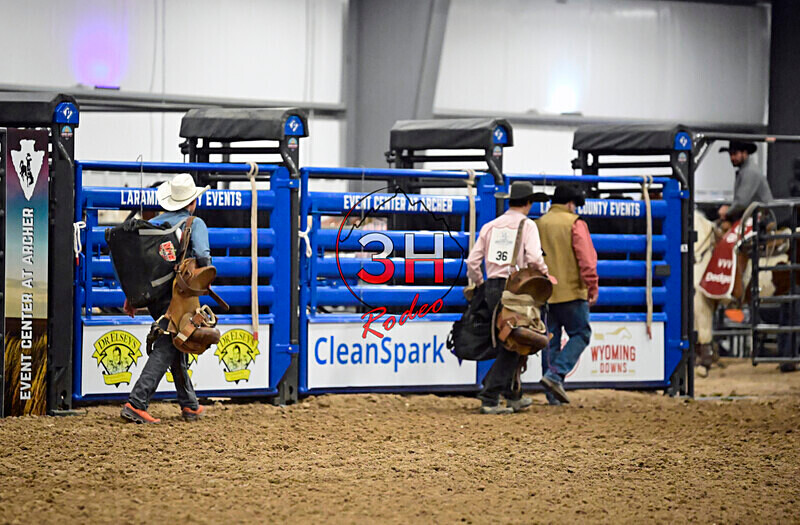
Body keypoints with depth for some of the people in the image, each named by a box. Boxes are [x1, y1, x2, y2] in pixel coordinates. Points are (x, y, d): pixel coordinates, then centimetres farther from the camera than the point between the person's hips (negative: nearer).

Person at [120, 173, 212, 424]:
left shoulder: (153, 224, 12)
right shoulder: (195, 224, -3)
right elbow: (202, 255, -20)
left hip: (153, 295, 7)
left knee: (175, 345, 20)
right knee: (165, 349, -5)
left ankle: (190, 405, 29)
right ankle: (136, 404, -17)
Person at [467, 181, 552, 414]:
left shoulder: (490, 226, 11)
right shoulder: (527, 225, -4)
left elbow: (473, 261, 7)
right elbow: (533, 257, -19)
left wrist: (479, 285, 22)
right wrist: (544, 273, 0)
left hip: (492, 288, 6)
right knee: (511, 347, -1)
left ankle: (513, 396, 26)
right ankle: (489, 399, -9)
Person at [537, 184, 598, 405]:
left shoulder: (539, 225, 9)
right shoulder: (574, 224, -6)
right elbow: (586, 259, -12)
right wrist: (592, 288, -4)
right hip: (571, 291, -5)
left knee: (550, 340, 9)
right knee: (580, 334, 5)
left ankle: (552, 392, 8)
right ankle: (555, 374, -14)